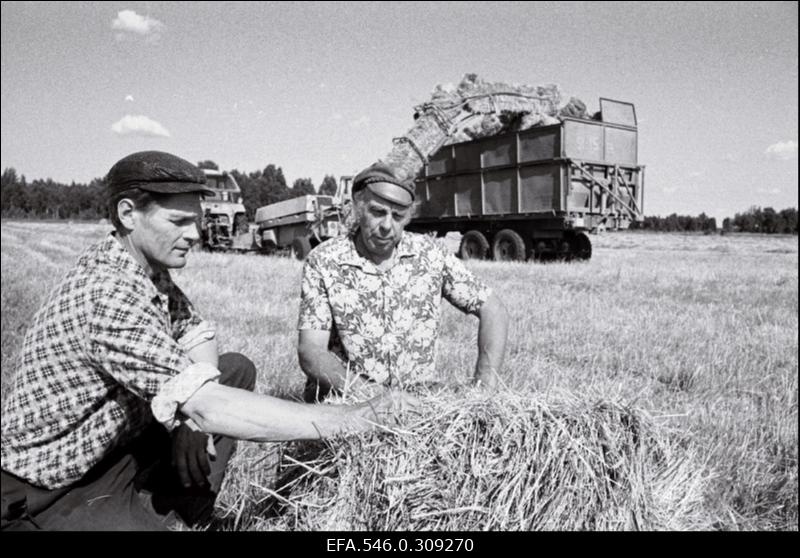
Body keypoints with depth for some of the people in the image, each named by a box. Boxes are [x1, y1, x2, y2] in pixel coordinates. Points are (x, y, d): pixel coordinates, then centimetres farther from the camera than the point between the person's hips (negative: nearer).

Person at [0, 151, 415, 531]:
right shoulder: (109, 292, -30)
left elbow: (197, 335, 6)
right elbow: (210, 409, -37)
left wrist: (192, 413, -15)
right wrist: (354, 419, -36)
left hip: (121, 448, 9)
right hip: (52, 494, -9)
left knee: (236, 369, 1)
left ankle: (186, 514, 3)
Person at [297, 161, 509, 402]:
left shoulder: (429, 253, 0)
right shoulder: (323, 261, -5)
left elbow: (493, 311, 3)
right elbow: (310, 351, -10)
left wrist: (483, 385, -11)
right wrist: (360, 389, -29)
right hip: (345, 399, -2)